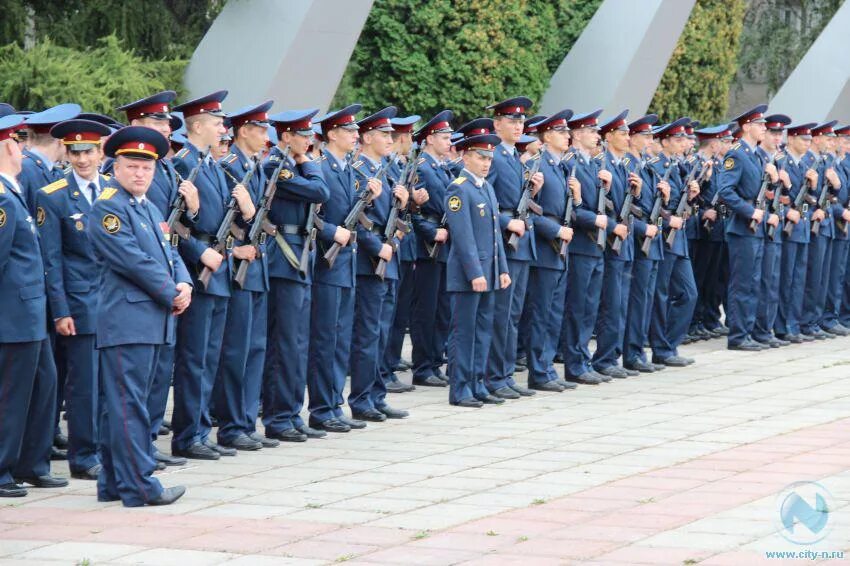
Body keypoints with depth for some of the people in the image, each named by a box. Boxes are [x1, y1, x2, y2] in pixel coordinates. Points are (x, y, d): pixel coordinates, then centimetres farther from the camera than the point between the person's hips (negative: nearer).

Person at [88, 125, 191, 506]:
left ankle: (113, 484, 17)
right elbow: (134, 261, -16)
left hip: (152, 322, 9)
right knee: (129, 404, -8)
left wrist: (184, 285, -2)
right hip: (126, 321, -9)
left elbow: (169, 253, 18)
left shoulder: (149, 209, 20)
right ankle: (139, 486, -8)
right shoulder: (108, 207, -10)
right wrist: (170, 295, -10)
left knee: (121, 404, 12)